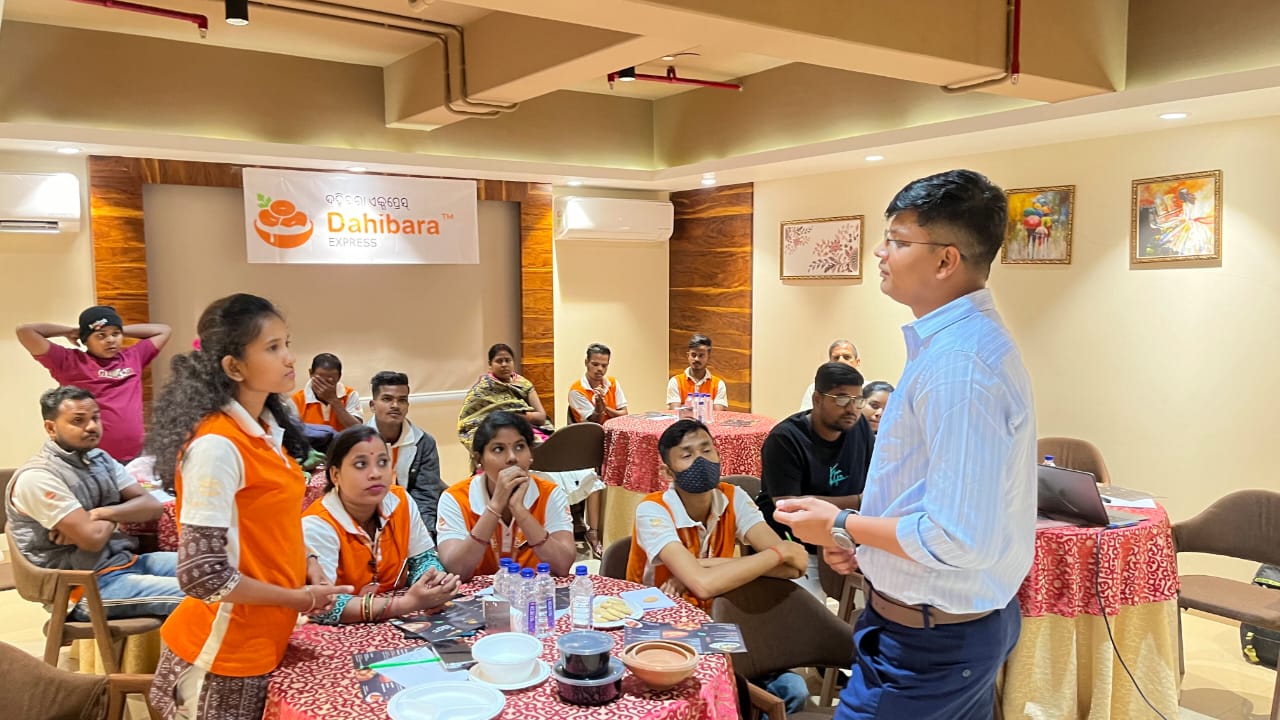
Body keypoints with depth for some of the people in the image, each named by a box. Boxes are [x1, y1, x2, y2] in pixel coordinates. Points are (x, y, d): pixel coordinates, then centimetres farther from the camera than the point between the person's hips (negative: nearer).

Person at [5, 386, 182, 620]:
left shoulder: (99, 458, 11)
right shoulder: (37, 477, -13)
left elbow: (152, 507, 5)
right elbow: (93, 538, -20)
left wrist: (100, 514, -12)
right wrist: (116, 516, 1)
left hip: (127, 560, 8)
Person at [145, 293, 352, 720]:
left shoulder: (269, 430, 2)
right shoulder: (217, 445, -24)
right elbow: (203, 577, -25)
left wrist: (307, 564, 0)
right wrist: (298, 598, -15)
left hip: (265, 640, 8)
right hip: (224, 654, -7)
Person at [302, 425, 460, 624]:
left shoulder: (401, 502, -4)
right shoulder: (317, 526, -19)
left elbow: (422, 558, 6)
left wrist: (435, 581, -17)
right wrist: (407, 603, -32)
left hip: (395, 626, 4)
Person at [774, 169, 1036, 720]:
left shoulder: (959, 364, -27)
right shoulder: (967, 337, 6)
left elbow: (959, 539, -30)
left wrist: (843, 527, -17)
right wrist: (865, 538, 7)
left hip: (930, 644, -10)